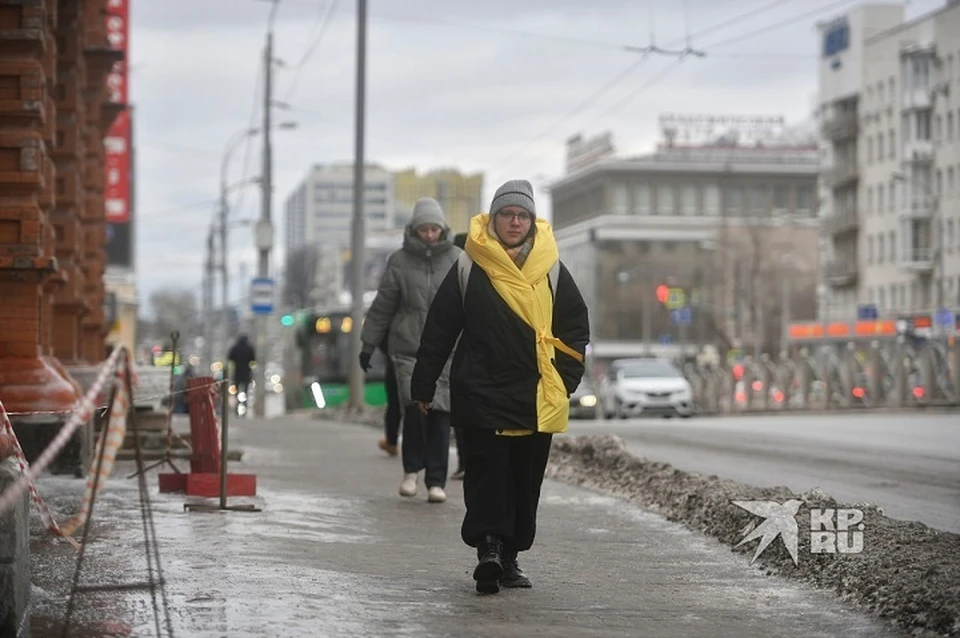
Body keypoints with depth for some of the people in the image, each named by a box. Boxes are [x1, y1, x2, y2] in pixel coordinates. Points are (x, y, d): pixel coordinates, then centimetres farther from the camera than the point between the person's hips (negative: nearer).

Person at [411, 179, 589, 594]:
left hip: (537, 399, 3)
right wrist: (423, 385, 4)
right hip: (482, 393, -2)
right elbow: (439, 328, 5)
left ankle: (509, 556, 14)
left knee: (526, 479, 5)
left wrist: (564, 380, 3)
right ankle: (489, 547, -20)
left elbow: (576, 327, 13)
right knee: (487, 470, -13)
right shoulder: (469, 269, 2)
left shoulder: (550, 270, 7)